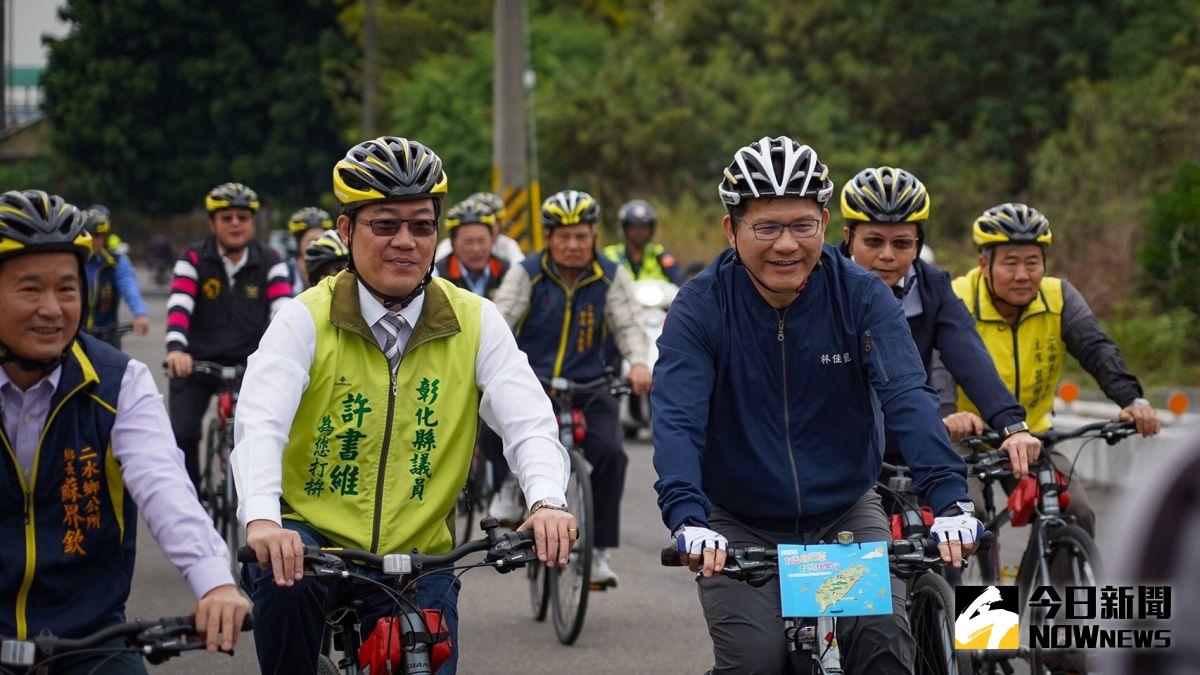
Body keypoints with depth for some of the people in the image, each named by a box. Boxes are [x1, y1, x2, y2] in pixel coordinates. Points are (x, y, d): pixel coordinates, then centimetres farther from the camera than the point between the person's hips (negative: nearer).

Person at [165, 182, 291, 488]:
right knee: (183, 434, -12)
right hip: (197, 361, 0)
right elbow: (178, 308, -14)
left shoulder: (270, 263, 2)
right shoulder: (193, 260, -1)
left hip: (250, 362, 0)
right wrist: (176, 349, -33)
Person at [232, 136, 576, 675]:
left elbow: (527, 421, -11)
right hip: (311, 534, -2)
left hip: (418, 555, 2)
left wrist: (547, 501, -32)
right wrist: (262, 519, -39)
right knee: (285, 582, -32)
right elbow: (259, 423, -20)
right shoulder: (307, 319, -7)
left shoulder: (475, 323, -1)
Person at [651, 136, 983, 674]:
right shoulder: (700, 307, -13)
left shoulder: (861, 296, -9)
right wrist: (688, 518, -40)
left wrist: (949, 500, -35)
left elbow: (908, 398, -20)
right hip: (740, 526, -1)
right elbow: (677, 419, -23)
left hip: (846, 515, 1)